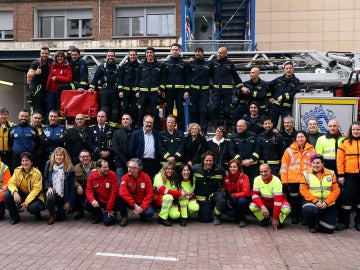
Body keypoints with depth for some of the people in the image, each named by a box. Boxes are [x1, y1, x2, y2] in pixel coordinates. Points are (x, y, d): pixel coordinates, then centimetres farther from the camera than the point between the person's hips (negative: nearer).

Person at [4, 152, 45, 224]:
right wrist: (15, 192, -31)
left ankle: (37, 213, 6)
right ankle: (14, 217, 0)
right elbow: (11, 183, -9)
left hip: (34, 196, -4)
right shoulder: (17, 170, -5)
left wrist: (26, 202, -27)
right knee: (7, 196, -22)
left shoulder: (37, 173, -17)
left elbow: (36, 189, -19)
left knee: (33, 207, -35)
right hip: (21, 194, 4)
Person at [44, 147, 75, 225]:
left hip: (63, 195, -1)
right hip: (52, 191, 1)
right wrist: (48, 187, -15)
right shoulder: (49, 164, -2)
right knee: (50, 198, -36)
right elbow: (45, 178, 6)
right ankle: (52, 216, -5)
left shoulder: (70, 169, -10)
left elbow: (72, 186, -8)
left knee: (60, 218, 0)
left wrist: (69, 202, -8)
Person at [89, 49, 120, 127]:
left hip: (115, 91, 1)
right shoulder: (102, 67, 10)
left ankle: (113, 124, 8)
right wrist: (92, 87, -3)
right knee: (104, 108, -6)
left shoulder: (118, 68, 11)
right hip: (105, 90, -1)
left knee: (115, 108, 2)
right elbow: (96, 77, 7)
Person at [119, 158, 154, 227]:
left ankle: (142, 214, 9)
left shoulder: (145, 177, -10)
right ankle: (124, 217, -6)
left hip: (142, 202, -1)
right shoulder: (125, 177, -12)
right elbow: (123, 192, -27)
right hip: (130, 202, 1)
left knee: (149, 213, -30)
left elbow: (150, 193, -12)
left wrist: (142, 207, -23)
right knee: (120, 196, -28)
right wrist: (135, 205, -32)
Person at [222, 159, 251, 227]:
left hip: (243, 198, -1)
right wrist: (228, 197, -20)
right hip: (231, 201, 2)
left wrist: (233, 195, -29)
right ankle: (236, 217, 10)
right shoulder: (226, 177, -3)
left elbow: (246, 192, -20)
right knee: (231, 213, -29)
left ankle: (242, 218, -9)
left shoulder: (244, 177, -13)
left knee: (241, 201, -37)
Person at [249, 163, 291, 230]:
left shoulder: (276, 180, -26)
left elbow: (278, 200, -27)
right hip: (264, 201, 3)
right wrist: (262, 207, -36)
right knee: (252, 206, -27)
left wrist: (275, 218, -28)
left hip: (276, 201, -3)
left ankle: (279, 221, 0)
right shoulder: (257, 179, -15)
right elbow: (255, 195, -17)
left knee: (286, 209, -34)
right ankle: (264, 219, 4)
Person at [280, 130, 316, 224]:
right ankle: (294, 217, 21)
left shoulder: (311, 150, 4)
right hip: (293, 180, 0)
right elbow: (284, 166, 0)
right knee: (294, 199, 8)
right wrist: (284, 180, -4)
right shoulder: (289, 150, 1)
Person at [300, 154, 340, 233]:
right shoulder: (306, 174, 1)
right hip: (311, 201, -2)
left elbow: (336, 190, -1)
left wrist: (326, 202, -15)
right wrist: (315, 201, -19)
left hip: (328, 204, 2)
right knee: (309, 210, -38)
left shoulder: (331, 173, 5)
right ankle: (312, 225, -2)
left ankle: (319, 222, 31)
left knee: (328, 229, -6)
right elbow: (303, 190, -7)